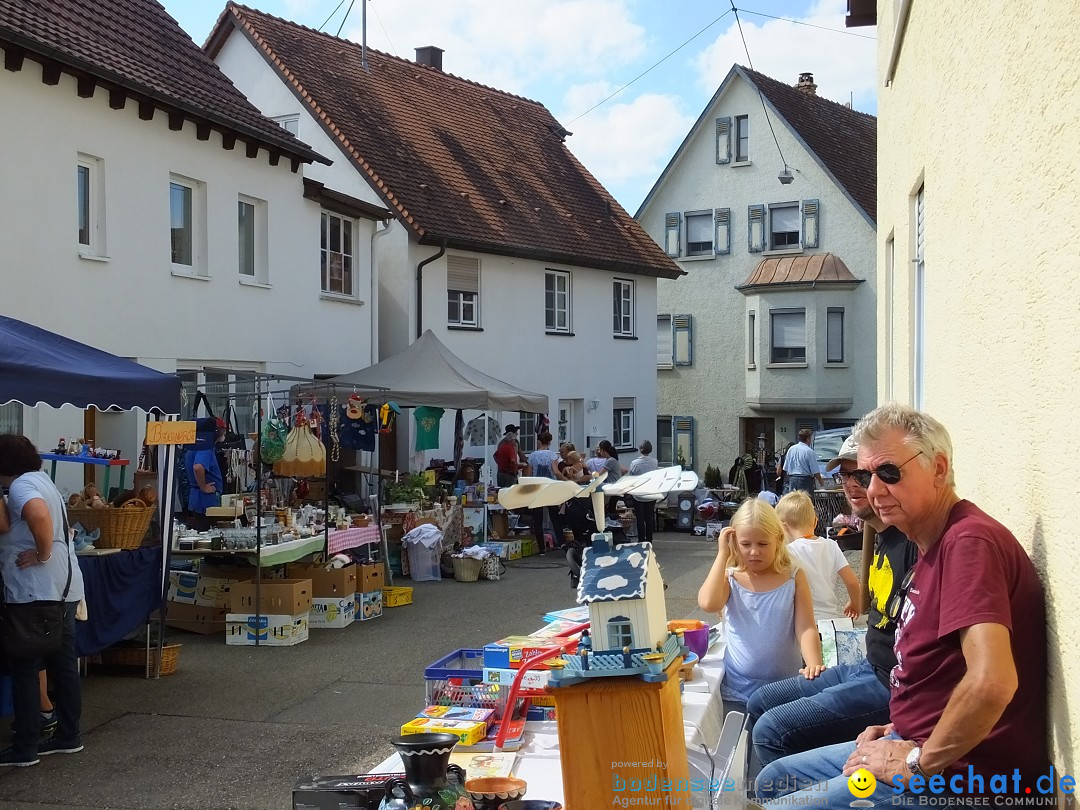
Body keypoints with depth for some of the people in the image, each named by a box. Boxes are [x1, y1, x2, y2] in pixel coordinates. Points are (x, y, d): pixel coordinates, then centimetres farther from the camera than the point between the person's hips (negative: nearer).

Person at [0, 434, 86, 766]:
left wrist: (42, 555, -22)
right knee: (63, 664, 14)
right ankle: (68, 736, 21)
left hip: (36, 592, -10)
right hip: (64, 588, 10)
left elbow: (40, 516, -34)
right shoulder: (40, 479, 18)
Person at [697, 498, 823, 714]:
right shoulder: (730, 578, -1)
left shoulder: (793, 578, -1)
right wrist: (722, 554, -13)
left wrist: (813, 664, -28)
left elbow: (806, 628, -8)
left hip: (786, 689, 0)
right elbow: (708, 603, -23)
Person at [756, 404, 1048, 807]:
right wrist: (896, 729, 9)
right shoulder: (934, 544, 13)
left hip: (956, 773, -10)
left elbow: (991, 681, -34)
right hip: (914, 743, 10)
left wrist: (919, 761, -21)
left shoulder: (969, 541, -22)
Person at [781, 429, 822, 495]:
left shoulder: (791, 449, 6)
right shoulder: (809, 451, -10)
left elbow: (786, 468, 10)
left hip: (792, 480, 5)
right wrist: (821, 482, 6)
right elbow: (815, 471, -8)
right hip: (805, 480, -5)